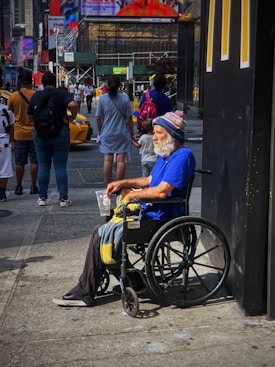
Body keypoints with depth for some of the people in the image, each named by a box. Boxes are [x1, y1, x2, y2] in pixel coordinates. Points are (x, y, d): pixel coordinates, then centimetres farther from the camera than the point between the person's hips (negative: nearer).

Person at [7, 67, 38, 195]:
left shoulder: (13, 97, -5)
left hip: (19, 133, 1)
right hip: (34, 133, -1)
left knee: (19, 162, 8)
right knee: (34, 161, 6)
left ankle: (18, 187, 12)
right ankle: (33, 186, 8)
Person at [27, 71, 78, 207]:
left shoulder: (36, 96, 3)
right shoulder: (62, 93, -5)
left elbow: (30, 115, 8)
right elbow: (73, 104, -22)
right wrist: (72, 117, -7)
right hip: (60, 133, -2)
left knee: (43, 167, 9)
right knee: (60, 167, 3)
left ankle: (42, 197, 12)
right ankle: (63, 198, 2)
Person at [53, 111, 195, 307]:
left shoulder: (182, 156, -16)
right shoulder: (166, 155, 17)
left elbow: (162, 191, -25)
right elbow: (149, 180, 27)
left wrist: (134, 194, -11)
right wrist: (123, 183, 13)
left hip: (160, 220, -11)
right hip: (150, 214, 11)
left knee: (102, 234, -13)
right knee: (101, 231, 6)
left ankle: (84, 293, -1)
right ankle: (131, 282, 10)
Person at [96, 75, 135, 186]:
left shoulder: (102, 98, -2)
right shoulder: (125, 97, -5)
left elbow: (98, 118, 1)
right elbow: (129, 118, -4)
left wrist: (100, 131, 15)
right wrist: (132, 133, 7)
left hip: (107, 134, 1)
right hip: (122, 134, -1)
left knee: (107, 160, 5)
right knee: (121, 160, 1)